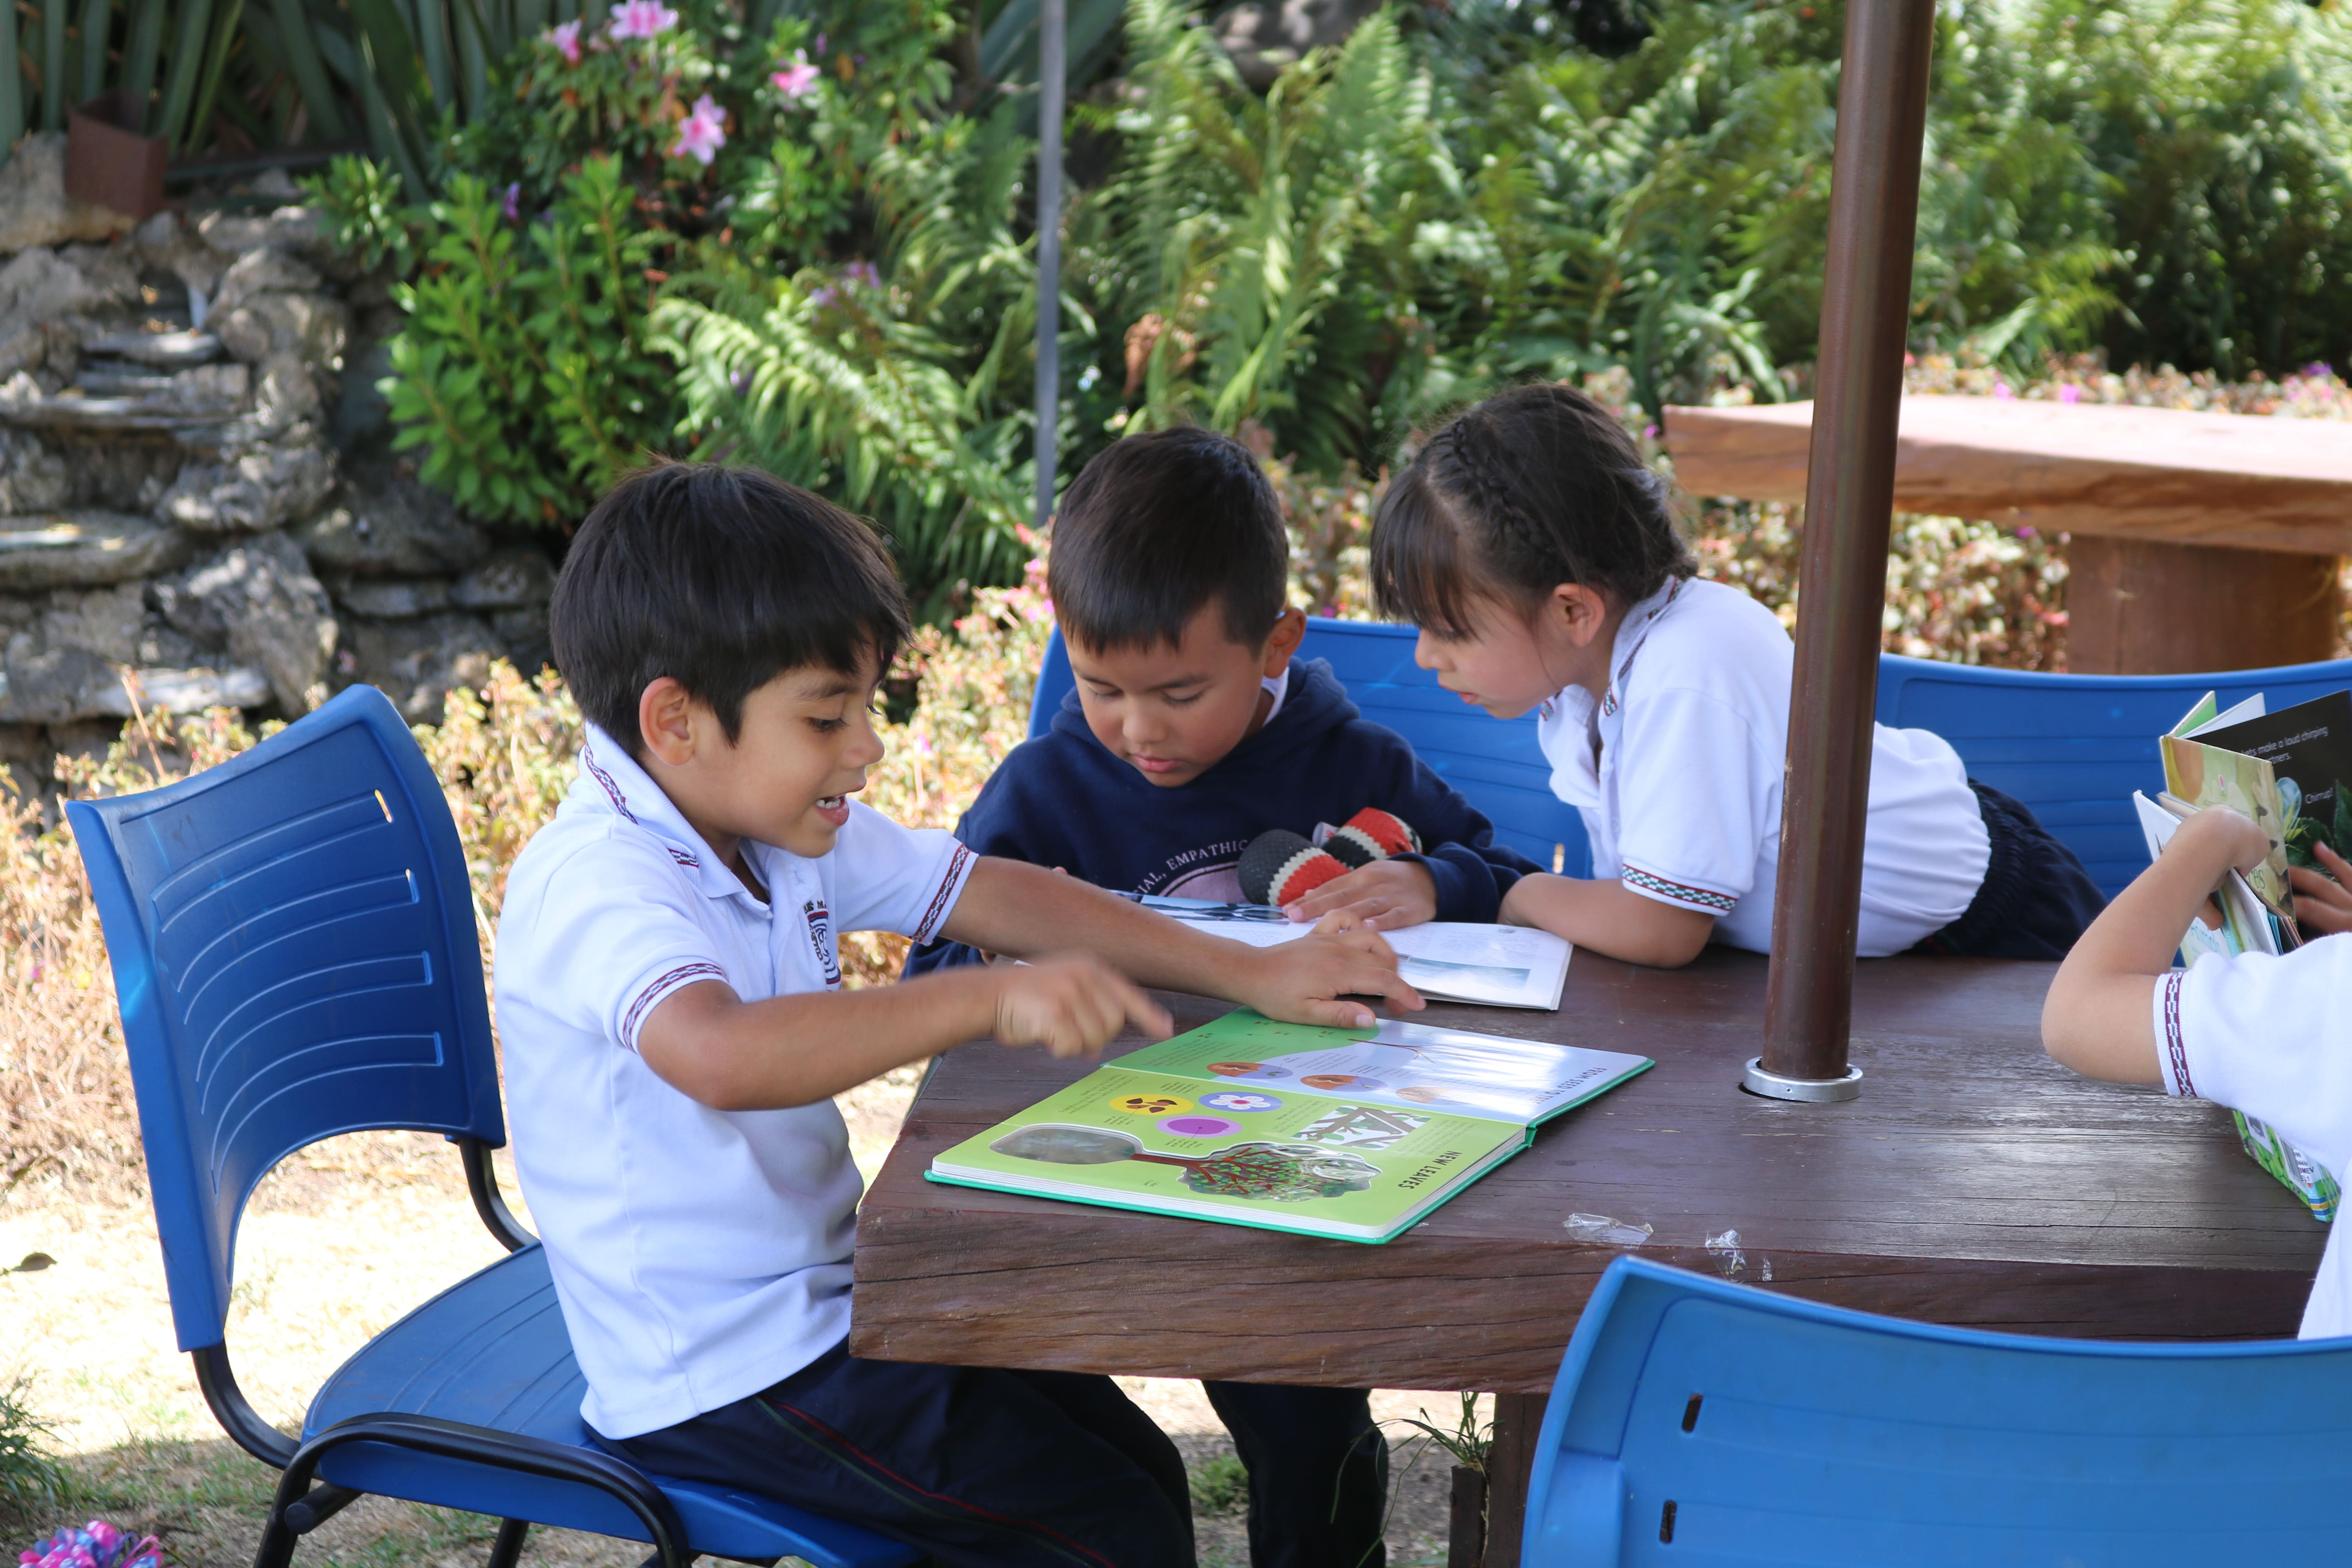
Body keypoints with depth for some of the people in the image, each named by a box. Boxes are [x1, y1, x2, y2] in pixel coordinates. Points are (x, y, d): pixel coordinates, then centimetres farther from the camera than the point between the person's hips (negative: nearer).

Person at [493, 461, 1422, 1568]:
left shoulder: (789, 830, 3)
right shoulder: (593, 885, -26)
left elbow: (997, 895, 7)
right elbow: (720, 1053, -46)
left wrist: (1252, 974, 2)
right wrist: (991, 1000, -49)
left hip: (828, 1299, 9)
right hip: (723, 1380, -9)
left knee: (1138, 1468, 12)